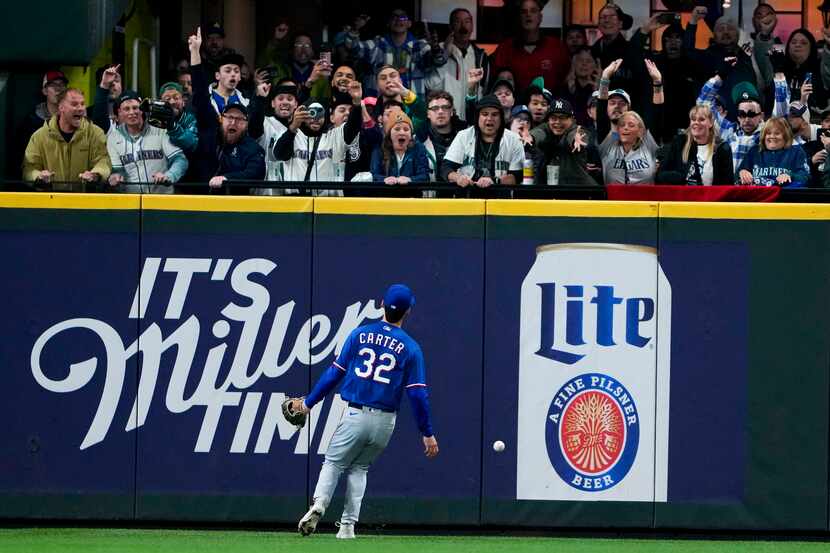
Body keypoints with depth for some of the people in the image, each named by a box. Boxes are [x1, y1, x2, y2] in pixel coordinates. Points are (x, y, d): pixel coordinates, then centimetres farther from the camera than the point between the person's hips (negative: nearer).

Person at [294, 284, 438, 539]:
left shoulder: (359, 335, 1)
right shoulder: (410, 348, -1)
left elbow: (334, 373, 0)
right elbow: (418, 394, -4)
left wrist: (308, 403, 8)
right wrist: (427, 433, 1)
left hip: (355, 415, -1)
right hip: (385, 422, 1)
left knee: (334, 463, 10)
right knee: (359, 468, 19)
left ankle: (319, 504, -19)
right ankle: (348, 525, 10)